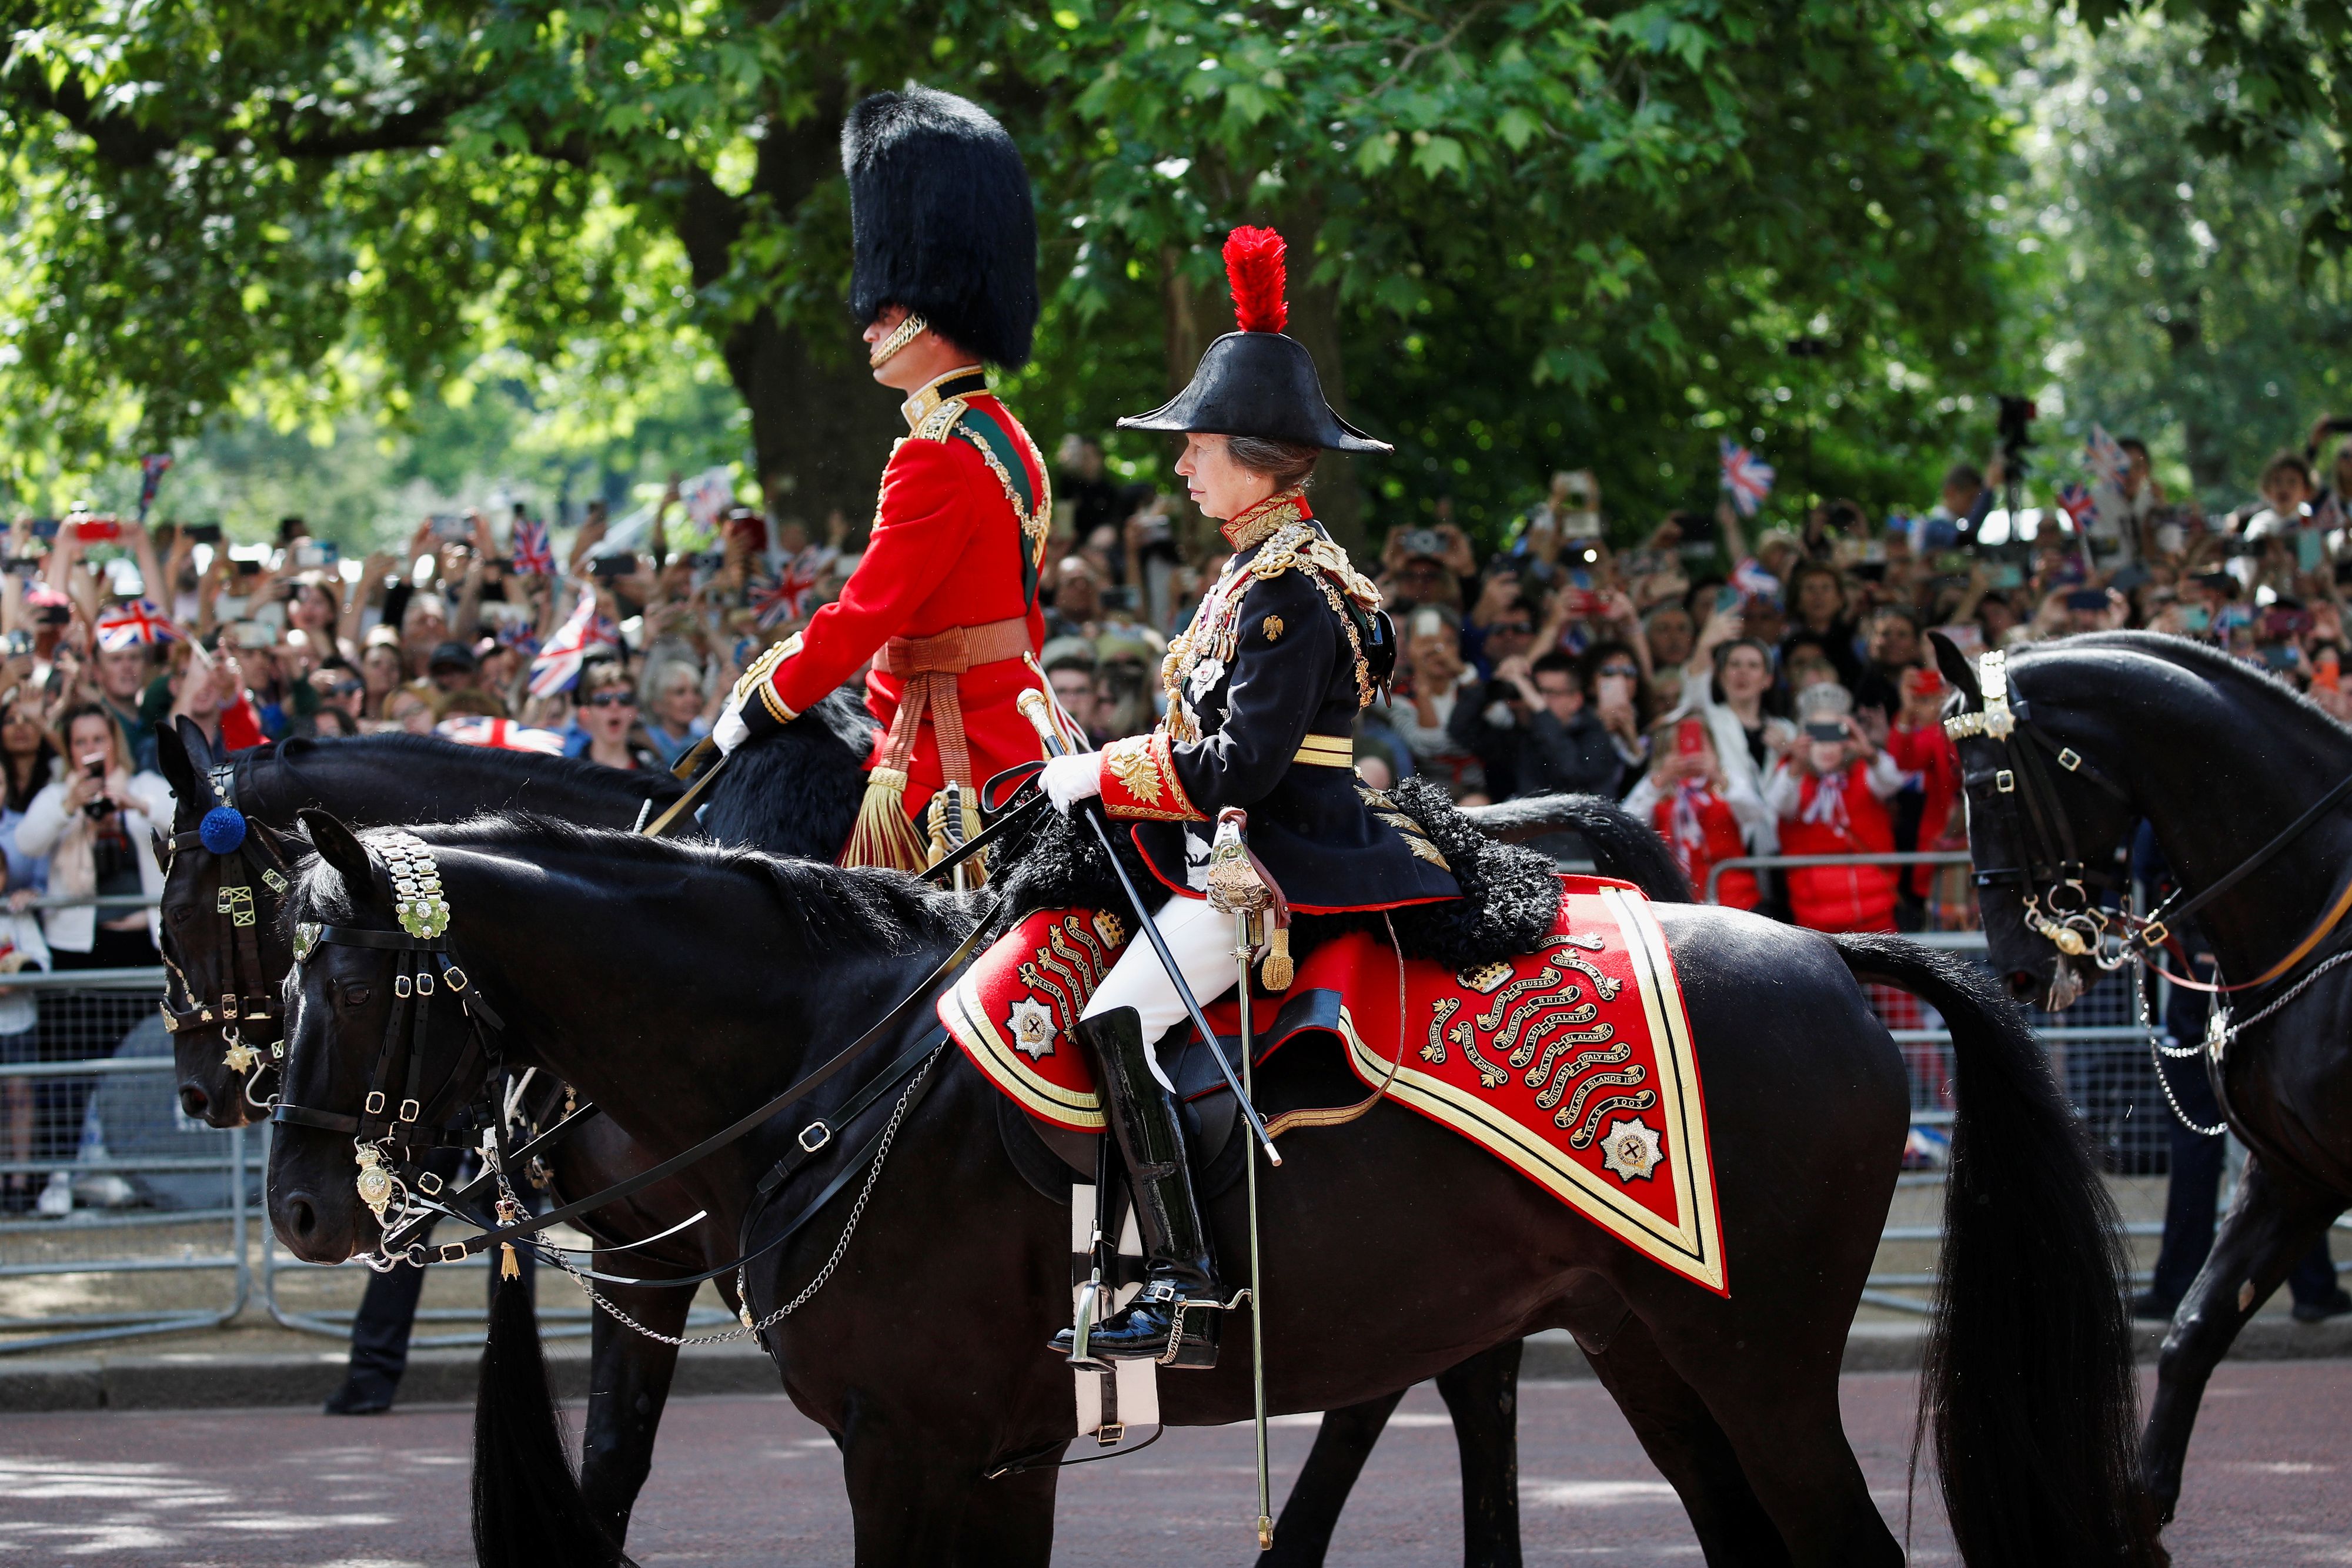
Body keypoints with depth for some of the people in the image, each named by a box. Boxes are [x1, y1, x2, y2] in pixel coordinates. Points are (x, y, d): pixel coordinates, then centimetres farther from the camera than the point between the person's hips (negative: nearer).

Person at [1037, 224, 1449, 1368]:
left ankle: (1186, 1294, -27)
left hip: (1279, 866, -11)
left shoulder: (1287, 591, -16)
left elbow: (1238, 768, -22)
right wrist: (1107, 770, 11)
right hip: (1245, 852, 11)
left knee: (1117, 1020, -23)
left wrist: (1103, 775, -13)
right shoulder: (1264, 567, 16)